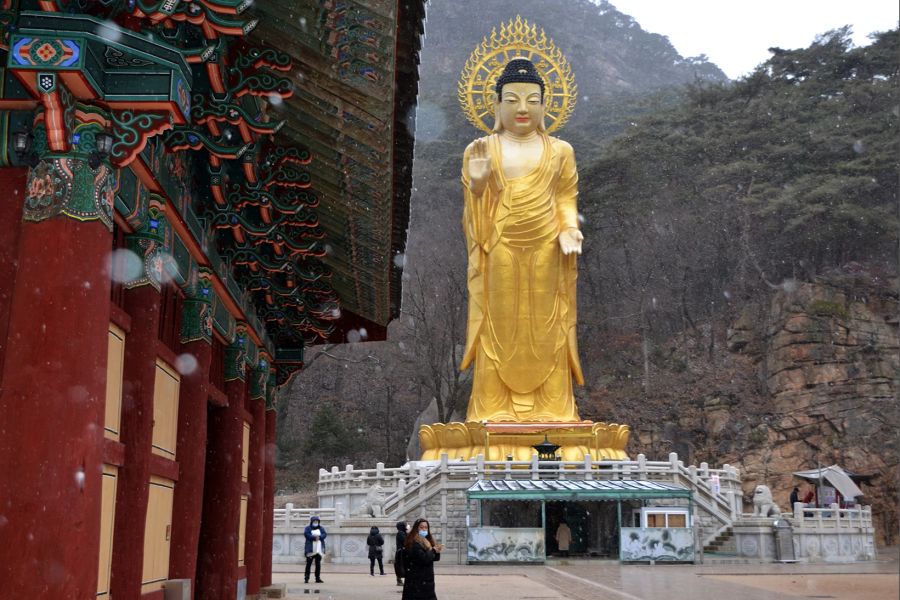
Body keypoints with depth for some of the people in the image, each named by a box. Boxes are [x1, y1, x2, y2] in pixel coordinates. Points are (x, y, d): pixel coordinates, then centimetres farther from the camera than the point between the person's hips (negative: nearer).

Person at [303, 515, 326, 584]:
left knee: (318, 564, 6)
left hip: (319, 549, 4)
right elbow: (306, 534, -12)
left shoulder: (321, 528, 15)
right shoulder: (308, 528, 6)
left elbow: (324, 534, 0)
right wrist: (314, 537, -19)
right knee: (308, 564, -5)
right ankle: (306, 578, -1)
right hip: (310, 549, -3)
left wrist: (319, 537, -18)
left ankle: (318, 578, 12)